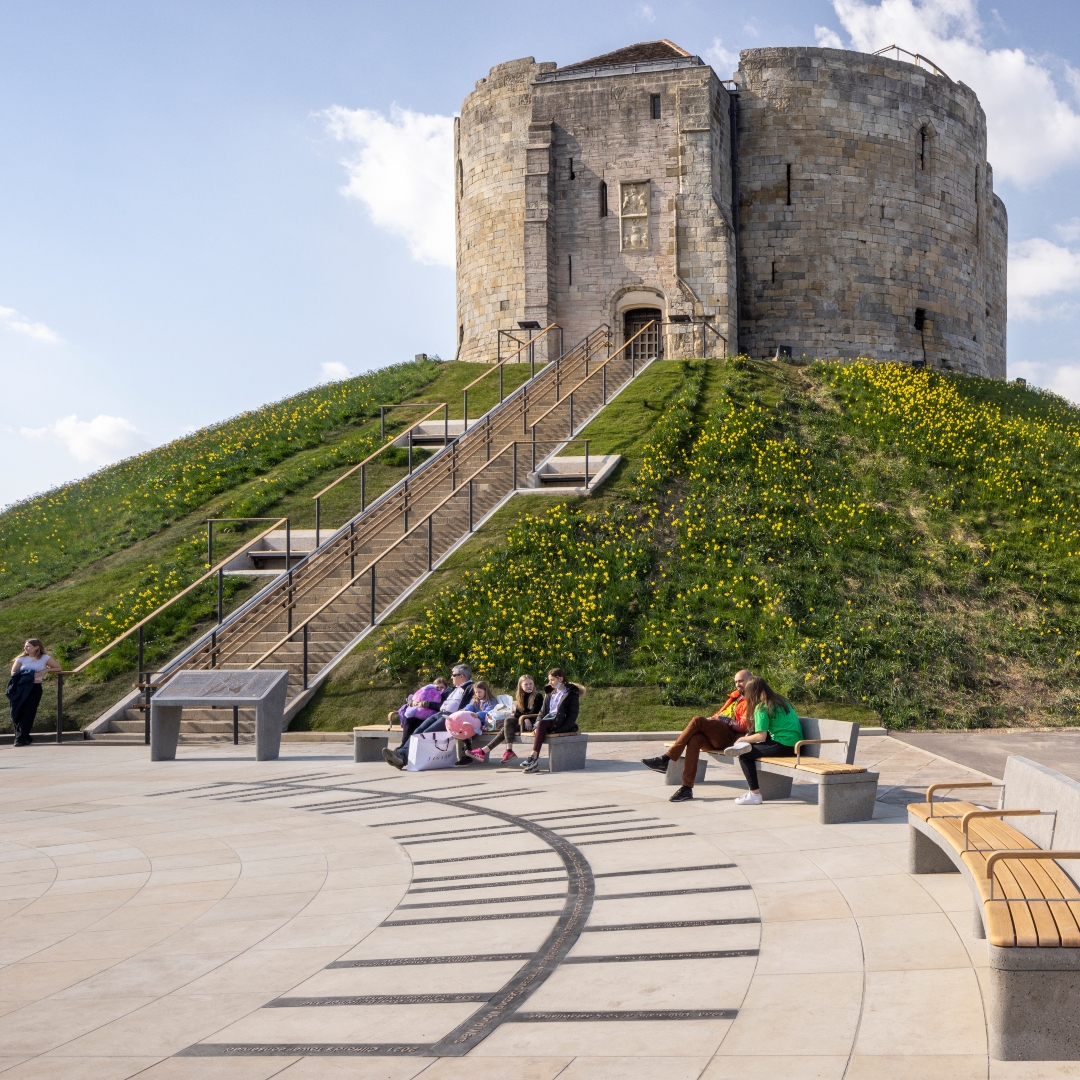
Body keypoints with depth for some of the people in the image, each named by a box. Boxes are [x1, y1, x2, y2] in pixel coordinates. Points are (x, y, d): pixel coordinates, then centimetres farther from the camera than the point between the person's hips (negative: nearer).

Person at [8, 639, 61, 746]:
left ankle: (21, 738, -5)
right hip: (20, 689, 2)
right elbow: (13, 673, -2)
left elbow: (59, 668, 11)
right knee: (17, 713, -2)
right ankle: (22, 736, 10)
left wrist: (46, 670, -5)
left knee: (28, 713, -9)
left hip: (34, 688, -2)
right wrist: (27, 676, -15)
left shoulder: (45, 658, 6)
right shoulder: (21, 659, 10)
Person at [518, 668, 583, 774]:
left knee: (542, 724, -34)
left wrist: (560, 729, -19)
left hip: (561, 723, -5)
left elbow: (573, 715, -7)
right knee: (541, 726, -32)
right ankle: (535, 761, -44)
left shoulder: (572, 694, 2)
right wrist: (537, 725, -2)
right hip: (549, 721, 5)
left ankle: (533, 757, -40)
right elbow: (543, 710, 17)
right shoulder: (549, 693, 22)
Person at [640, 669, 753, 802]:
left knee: (697, 721, -27)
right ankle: (687, 788, -32)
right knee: (695, 739, -27)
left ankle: (665, 760, -27)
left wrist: (725, 720, -11)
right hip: (714, 738, 7)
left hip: (728, 735, -6)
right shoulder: (735, 696, 32)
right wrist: (712, 719, 8)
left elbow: (744, 726, -5)